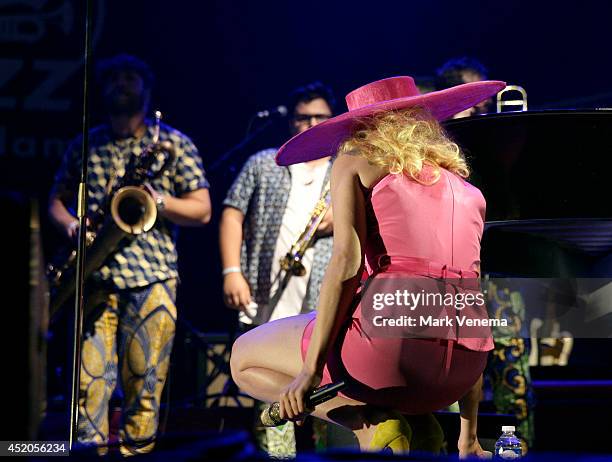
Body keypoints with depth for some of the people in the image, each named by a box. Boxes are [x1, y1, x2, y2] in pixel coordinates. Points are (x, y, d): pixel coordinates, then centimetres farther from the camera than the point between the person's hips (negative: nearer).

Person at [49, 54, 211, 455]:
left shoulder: (173, 144, 7)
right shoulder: (85, 146, 15)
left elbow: (202, 211, 5)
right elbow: (57, 200, 22)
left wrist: (159, 199, -13)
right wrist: (70, 224, -1)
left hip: (152, 276, -2)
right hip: (95, 276, 2)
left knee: (143, 382, -3)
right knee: (90, 377, -6)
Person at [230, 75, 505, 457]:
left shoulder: (356, 162, 9)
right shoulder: (466, 190, 25)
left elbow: (346, 264, -7)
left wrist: (310, 369, -9)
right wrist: (469, 437, 25)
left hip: (390, 335, -6)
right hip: (457, 373, 6)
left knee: (243, 360, 19)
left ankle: (367, 422, -4)